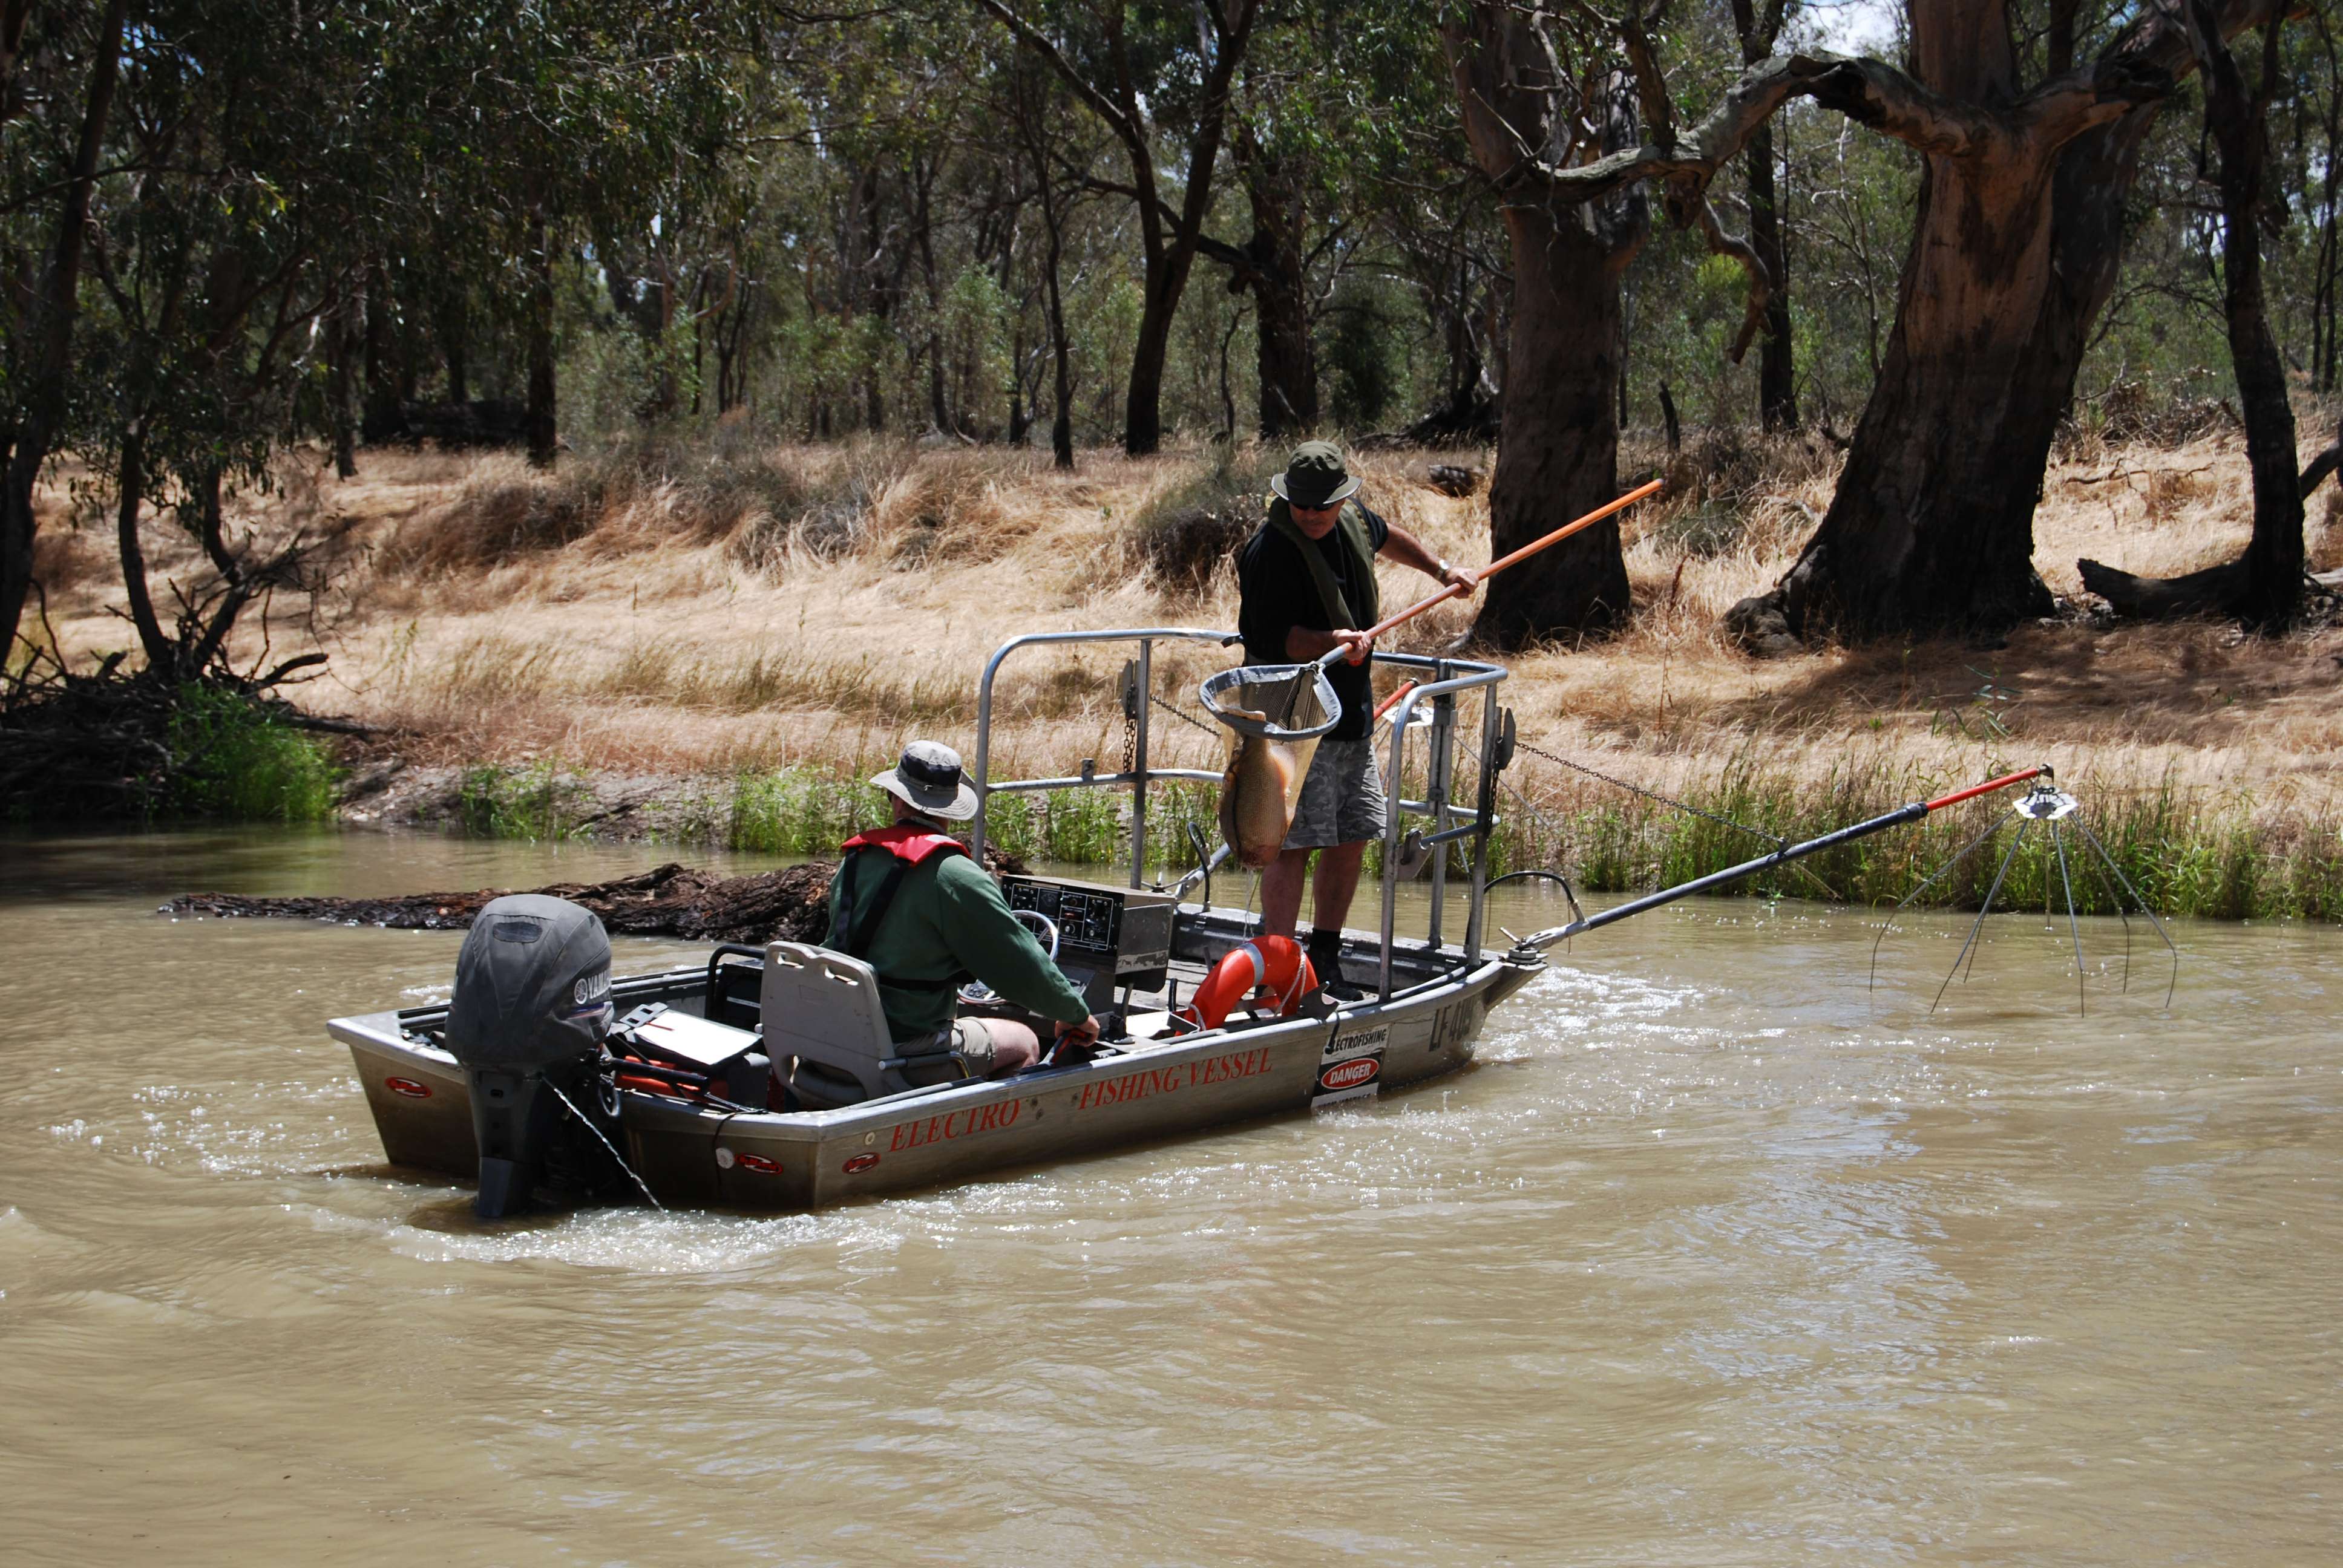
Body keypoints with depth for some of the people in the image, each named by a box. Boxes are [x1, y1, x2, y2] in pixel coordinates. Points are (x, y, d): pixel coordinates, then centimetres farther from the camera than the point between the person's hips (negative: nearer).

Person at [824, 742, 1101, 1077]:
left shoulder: (855, 860, 5)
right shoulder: (954, 876, -17)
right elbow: (1018, 959, -13)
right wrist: (1075, 1014, 1)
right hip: (909, 1045, -7)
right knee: (1024, 1043, 14)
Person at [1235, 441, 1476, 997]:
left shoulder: (1353, 519, 6)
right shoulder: (1272, 550, -18)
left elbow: (1385, 536, 31)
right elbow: (1266, 638, -21)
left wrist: (1442, 570, 41)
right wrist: (1332, 641, -35)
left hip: (1353, 716, 8)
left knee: (1352, 838, 12)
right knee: (1294, 844, -11)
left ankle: (1325, 963, 25)